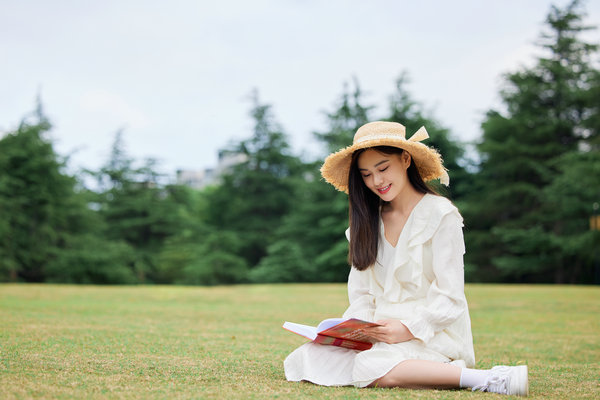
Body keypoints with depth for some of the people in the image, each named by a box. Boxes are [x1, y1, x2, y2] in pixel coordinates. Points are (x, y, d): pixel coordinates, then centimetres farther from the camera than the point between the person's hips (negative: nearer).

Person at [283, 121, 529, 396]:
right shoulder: (369, 221, 15)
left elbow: (449, 296, -9)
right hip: (382, 331, 7)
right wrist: (360, 325, -8)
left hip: (431, 333, -7)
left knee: (374, 368, -36)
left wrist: (409, 330, -22)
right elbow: (361, 291, 13)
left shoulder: (440, 214, -4)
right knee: (301, 359, -15)